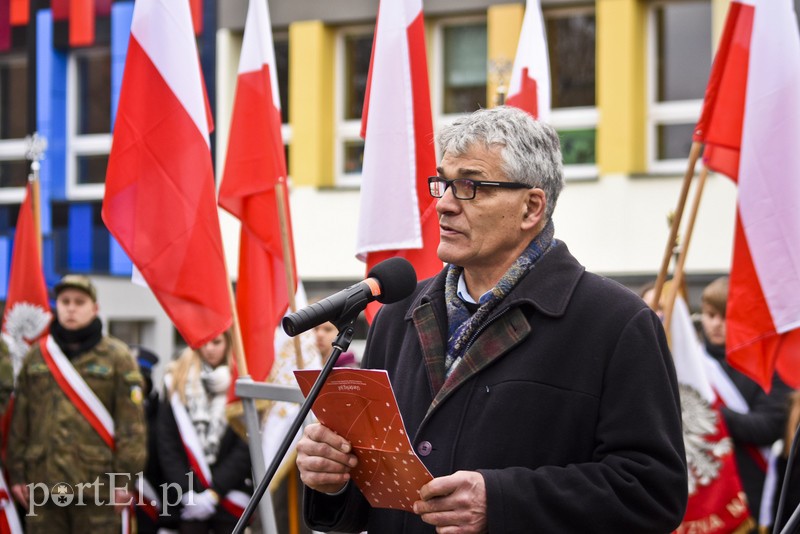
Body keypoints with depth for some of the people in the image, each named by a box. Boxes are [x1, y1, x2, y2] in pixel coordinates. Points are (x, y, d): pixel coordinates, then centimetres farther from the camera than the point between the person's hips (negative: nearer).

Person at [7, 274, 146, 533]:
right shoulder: (36, 356, 12)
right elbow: (19, 421, 13)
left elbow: (131, 423, -3)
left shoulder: (117, 356, 1)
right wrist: (17, 473, 8)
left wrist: (125, 479, -8)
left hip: (97, 485, -3)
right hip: (42, 484, 3)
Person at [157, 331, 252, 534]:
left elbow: (245, 447, -4)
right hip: (187, 500, 1)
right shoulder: (177, 380, 7)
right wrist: (186, 492, -7)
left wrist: (215, 491, -11)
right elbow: (166, 443, 3)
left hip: (229, 495, -1)